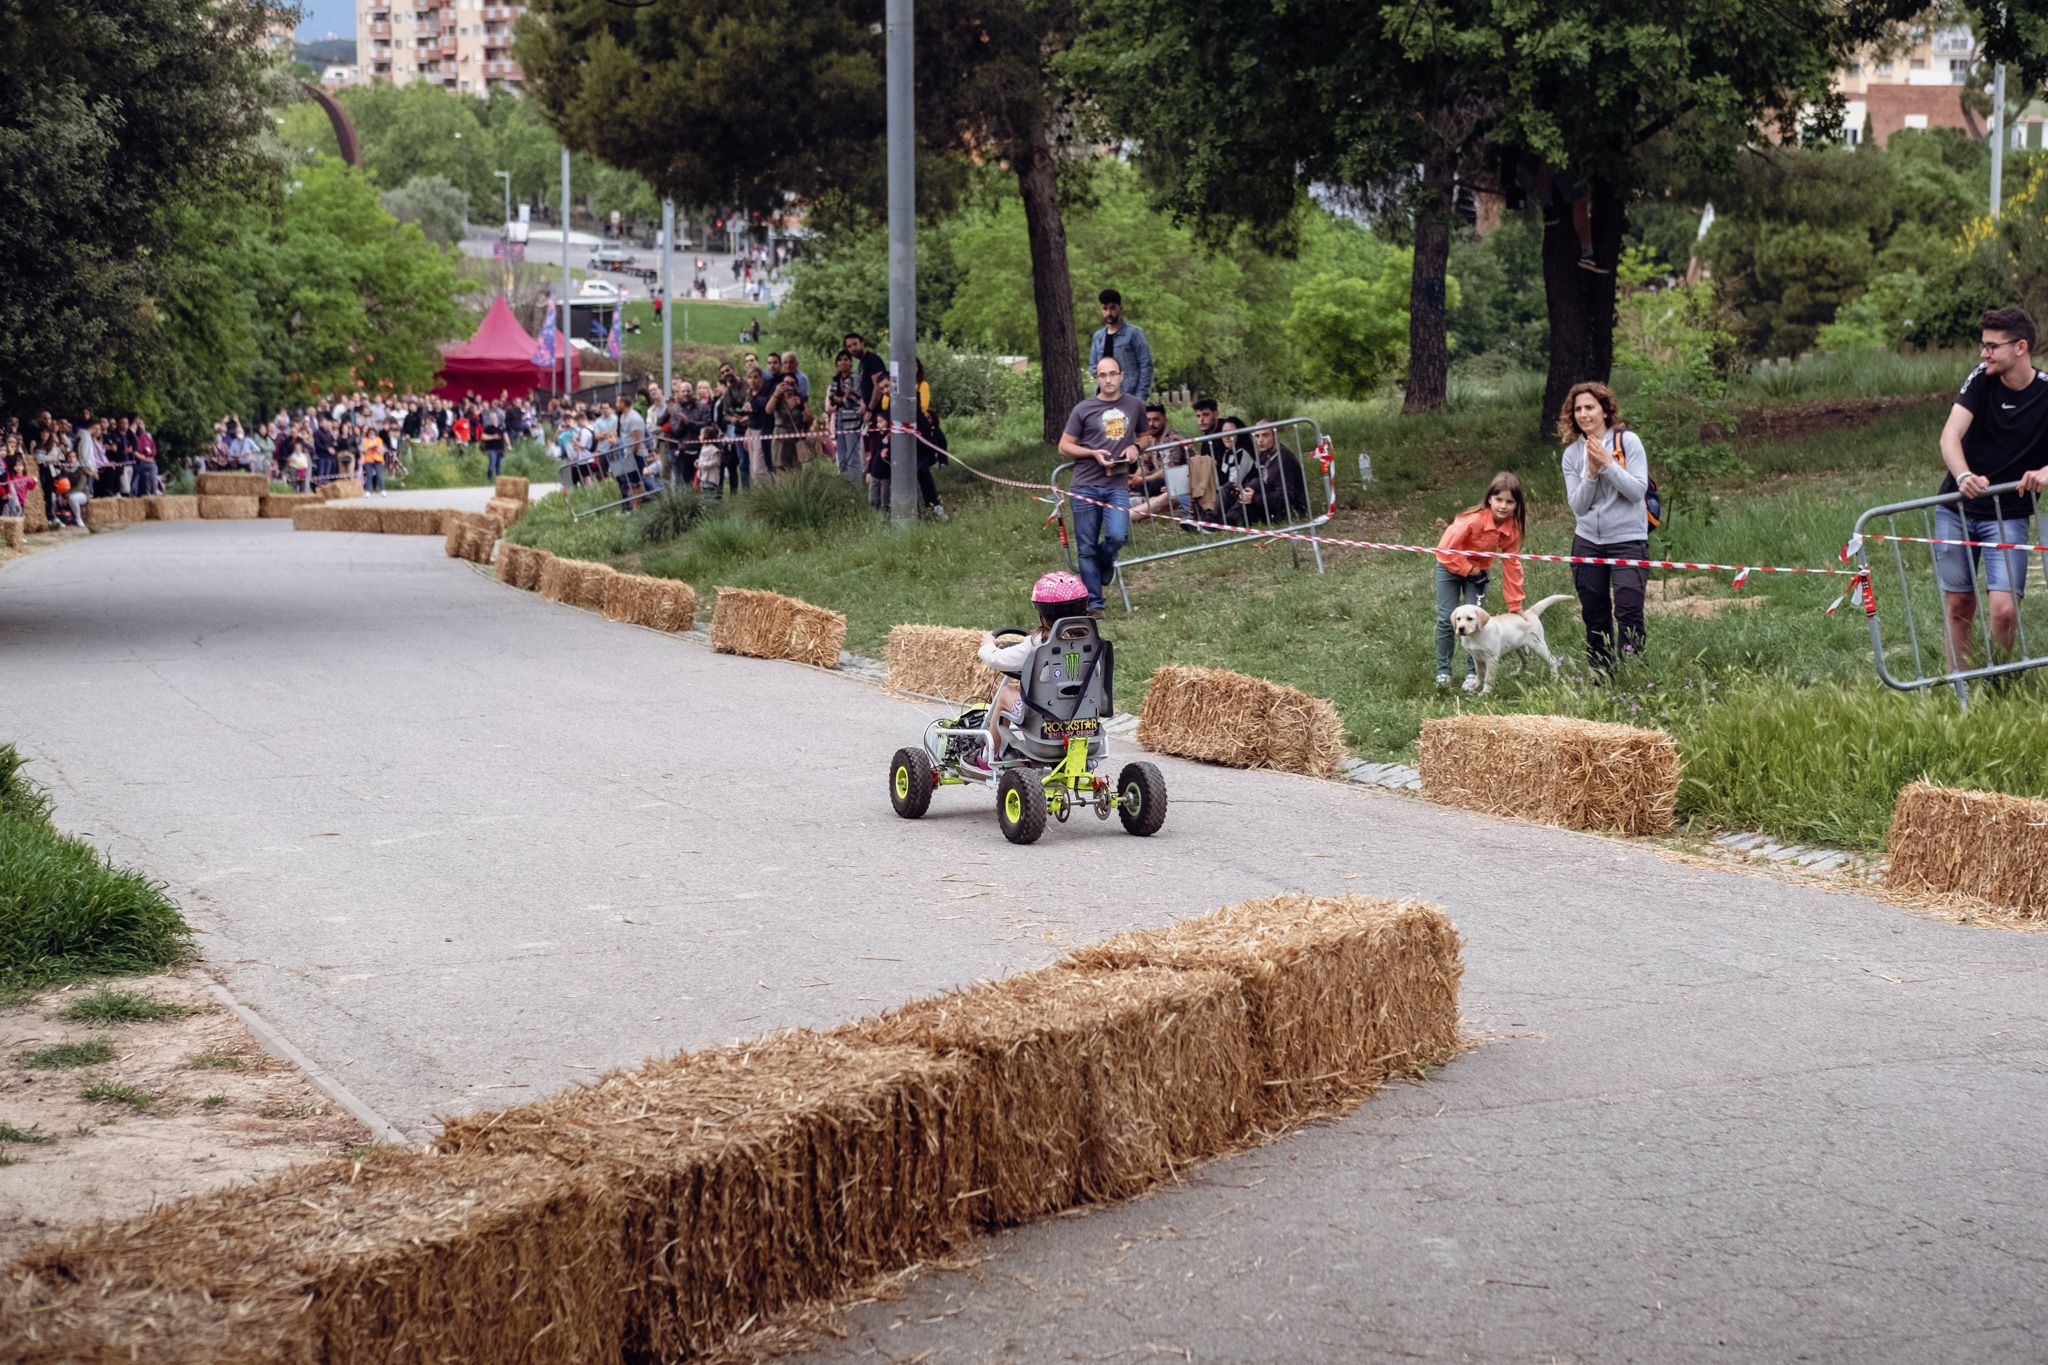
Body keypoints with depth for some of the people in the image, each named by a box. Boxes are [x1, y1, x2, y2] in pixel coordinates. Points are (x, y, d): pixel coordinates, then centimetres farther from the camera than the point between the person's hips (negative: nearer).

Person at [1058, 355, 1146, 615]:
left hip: (1118, 486, 1)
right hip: (1086, 485, -1)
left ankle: (1105, 561, 16)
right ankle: (1093, 604, 10)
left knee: (1118, 536, -20)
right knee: (1086, 549, 0)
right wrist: (1094, 453, -9)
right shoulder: (1083, 409, 3)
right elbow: (1064, 446, 6)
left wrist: (1135, 448, 5)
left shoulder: (1135, 406, 11)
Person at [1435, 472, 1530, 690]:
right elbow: (1445, 549, -29)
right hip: (1450, 565, -3)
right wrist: (1467, 569, -21)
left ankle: (1473, 672, 0)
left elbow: (1511, 566, -10)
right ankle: (1443, 670, 6)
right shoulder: (1473, 520, -34)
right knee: (1447, 619, -4)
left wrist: (1515, 606, -8)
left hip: (1478, 569, 3)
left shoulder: (1513, 527, -17)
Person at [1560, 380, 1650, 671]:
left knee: (1629, 613, -12)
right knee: (1594, 616, 9)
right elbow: (1578, 505, -1)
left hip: (1627, 540, -4)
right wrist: (1591, 472, -14)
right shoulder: (1572, 454, 4)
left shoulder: (1627, 441, -4)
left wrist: (1608, 464, -18)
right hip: (1587, 542, 4)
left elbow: (1638, 490, -11)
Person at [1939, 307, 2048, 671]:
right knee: (1959, 606, 6)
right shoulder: (1982, 379, -5)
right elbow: (1951, 435, -18)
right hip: (1957, 509, 2)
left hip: (2009, 515, -2)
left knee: (2004, 609, -14)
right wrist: (1963, 476, -38)